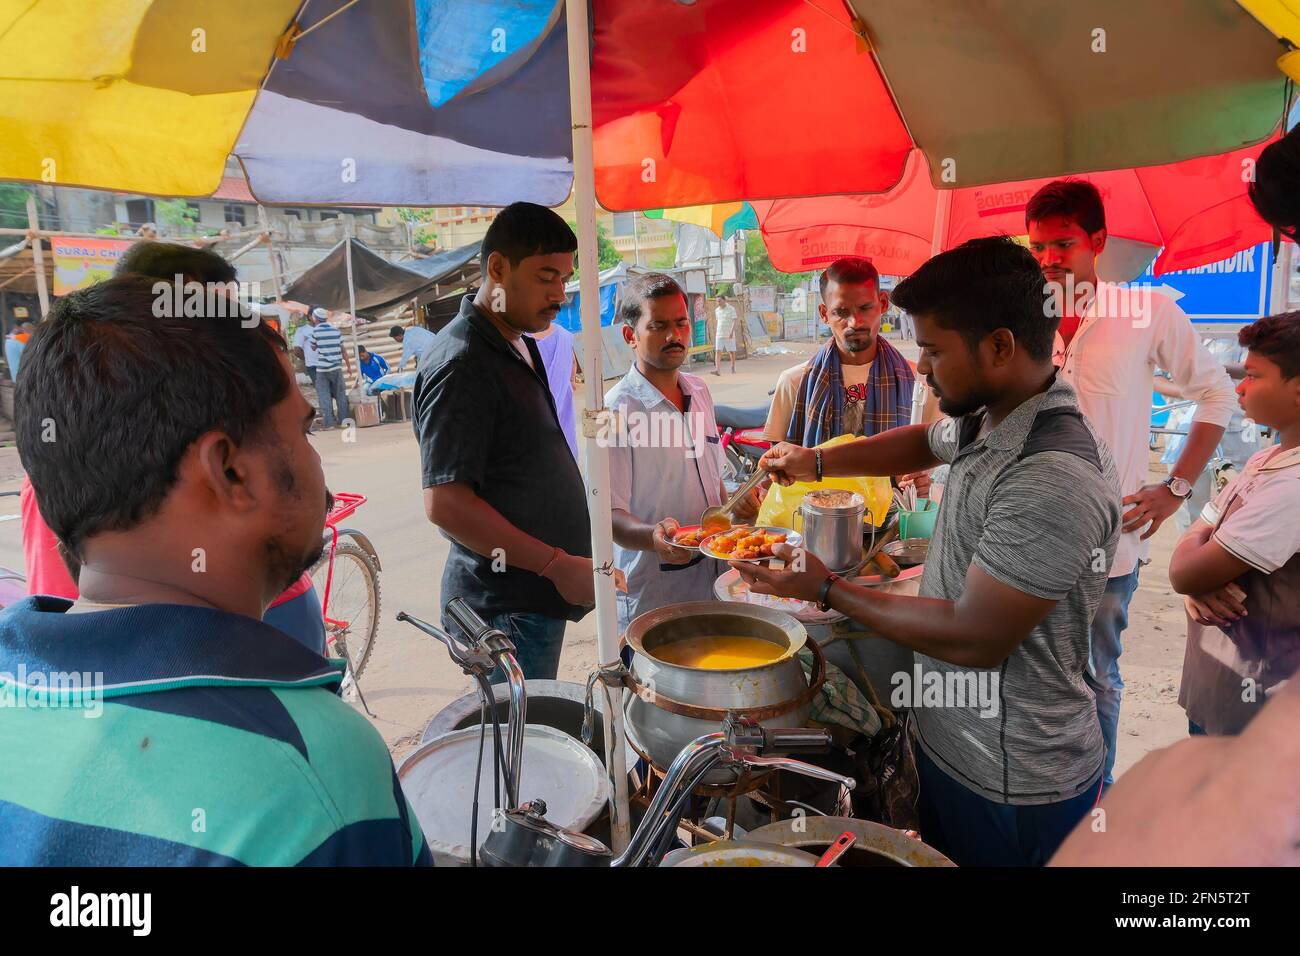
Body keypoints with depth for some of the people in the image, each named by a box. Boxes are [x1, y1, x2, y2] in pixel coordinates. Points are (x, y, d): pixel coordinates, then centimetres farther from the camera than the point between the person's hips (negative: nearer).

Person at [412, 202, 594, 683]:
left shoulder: (518, 344, 12)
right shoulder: (461, 363, -19)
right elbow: (445, 503, -24)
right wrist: (558, 565, -21)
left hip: (540, 596, 9)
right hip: (506, 605, -9)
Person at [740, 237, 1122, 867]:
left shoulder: (1055, 480, -32)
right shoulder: (987, 418, -2)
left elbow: (974, 640, -29)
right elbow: (925, 442, 21)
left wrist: (827, 590, -18)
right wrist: (816, 461, 8)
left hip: (1008, 784, -8)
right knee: (940, 854, 25)